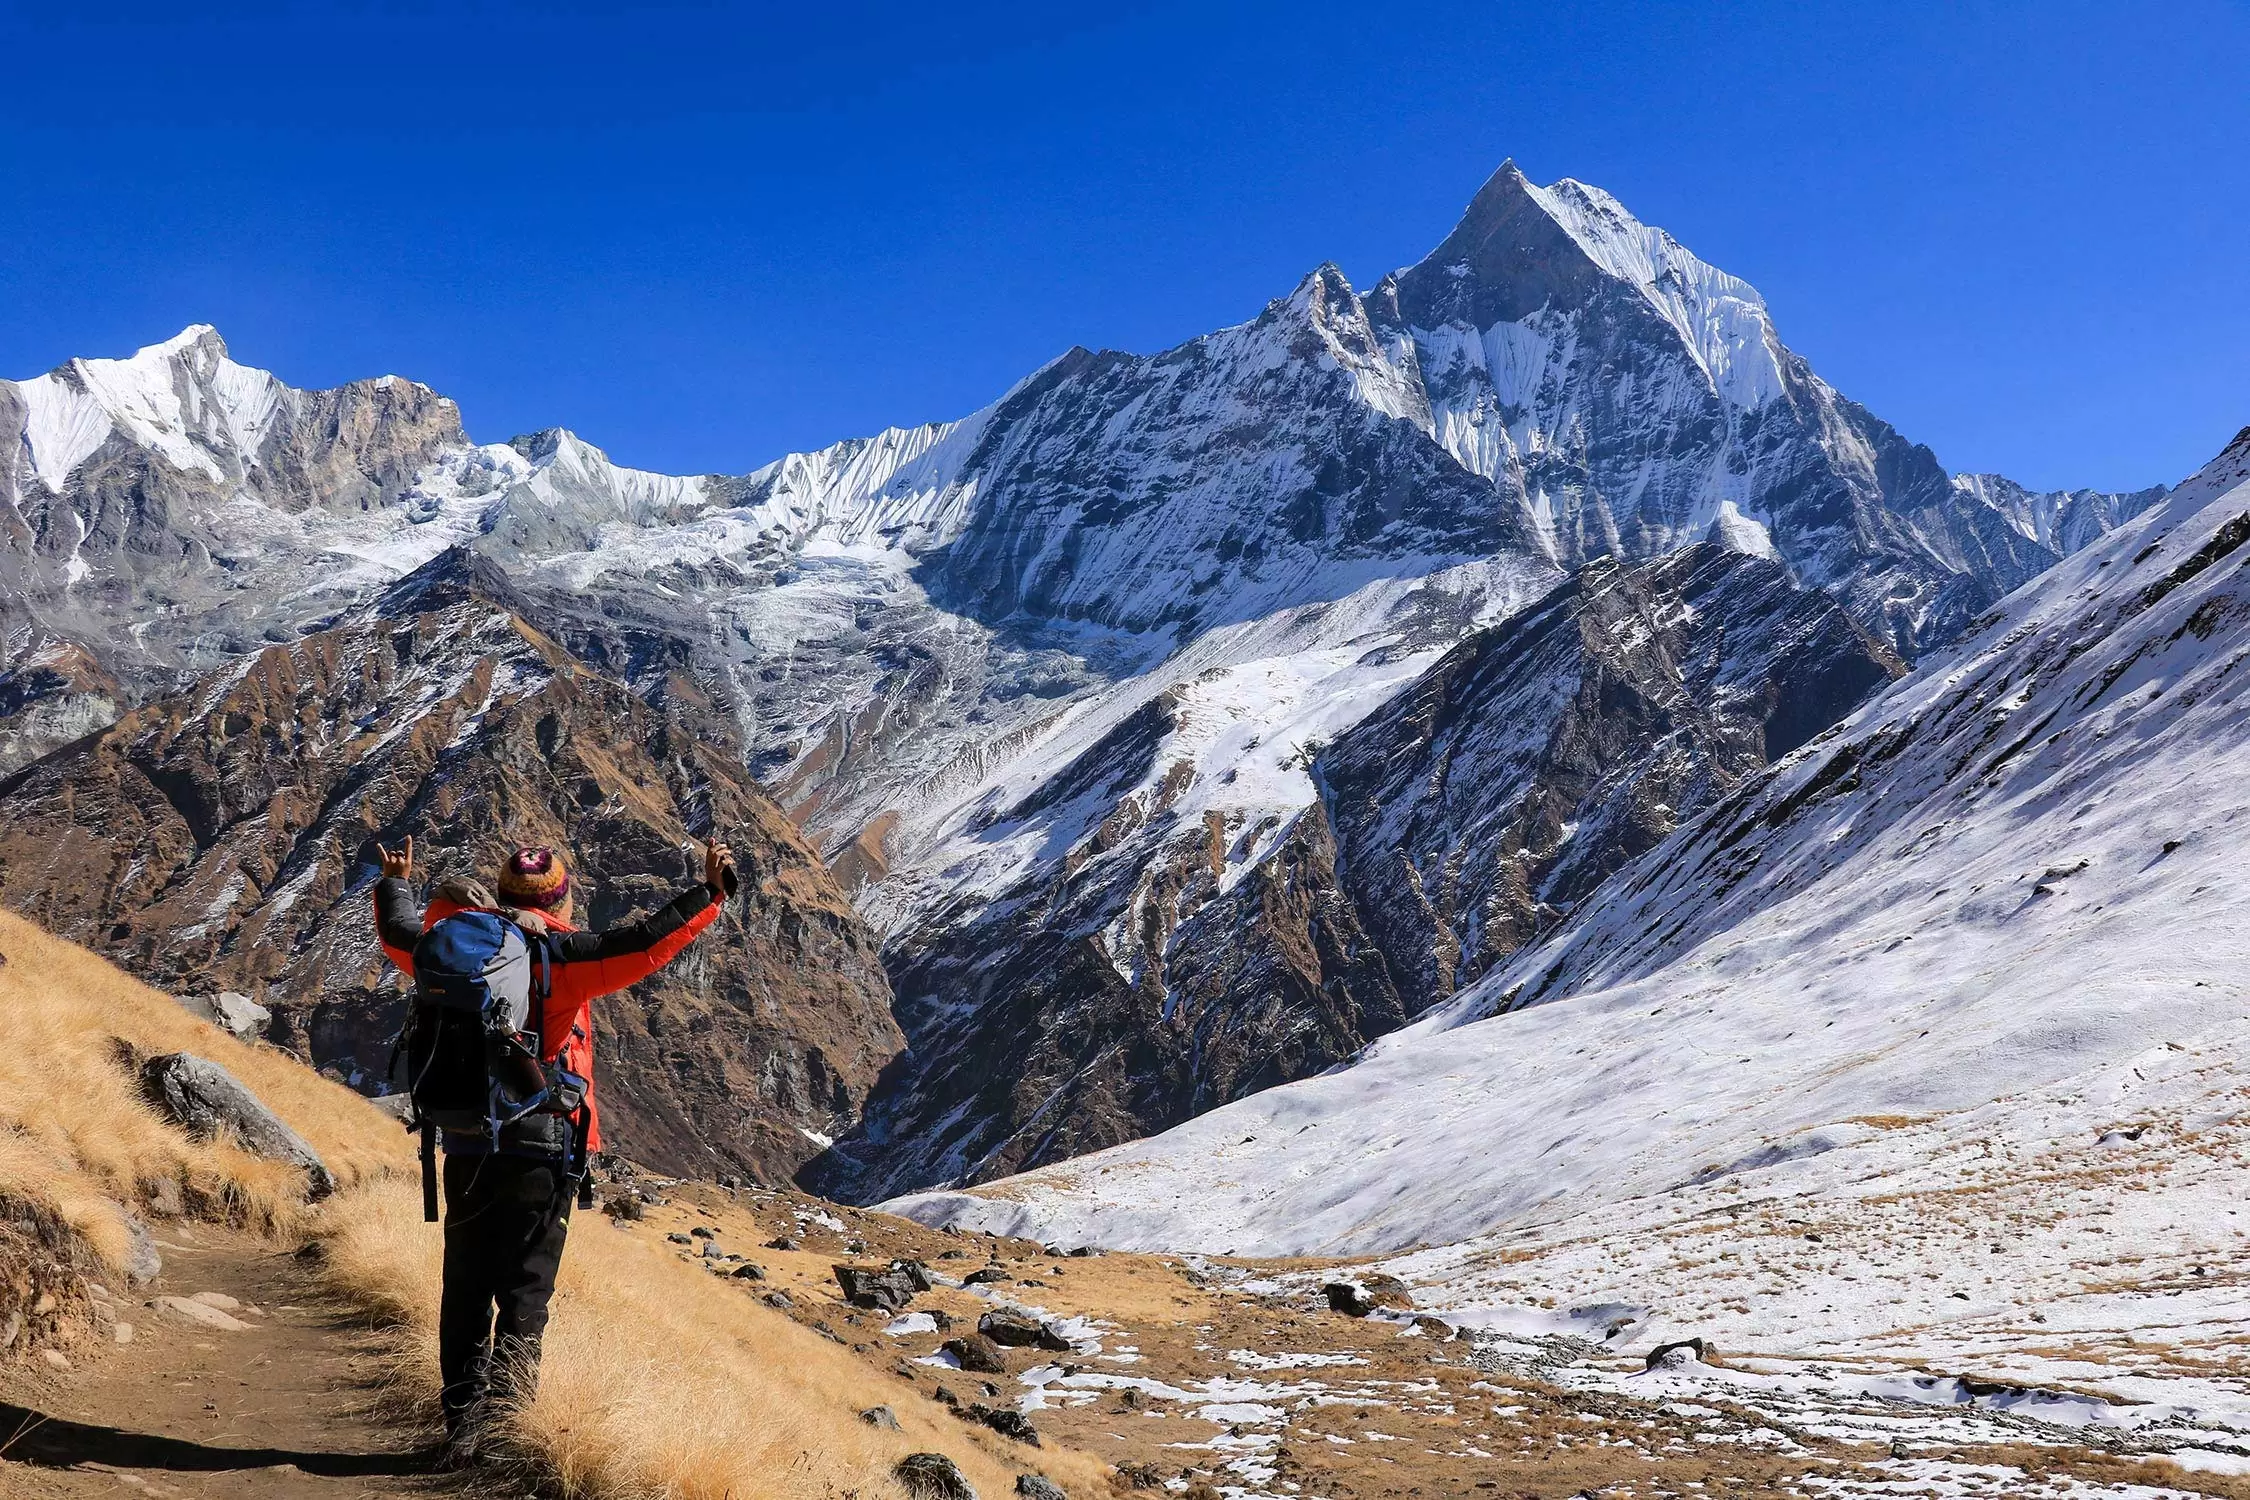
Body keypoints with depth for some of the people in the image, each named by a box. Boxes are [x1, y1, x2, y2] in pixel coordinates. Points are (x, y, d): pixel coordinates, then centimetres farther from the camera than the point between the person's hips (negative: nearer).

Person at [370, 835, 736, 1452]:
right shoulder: (562, 956, -8)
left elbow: (398, 935, 25)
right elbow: (647, 942, -14)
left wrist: (396, 884, 44)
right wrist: (709, 893, -5)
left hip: (466, 1149, 4)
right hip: (542, 1152, -4)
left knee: (465, 1290, 13)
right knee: (524, 1292, 3)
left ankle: (461, 1422, 17)